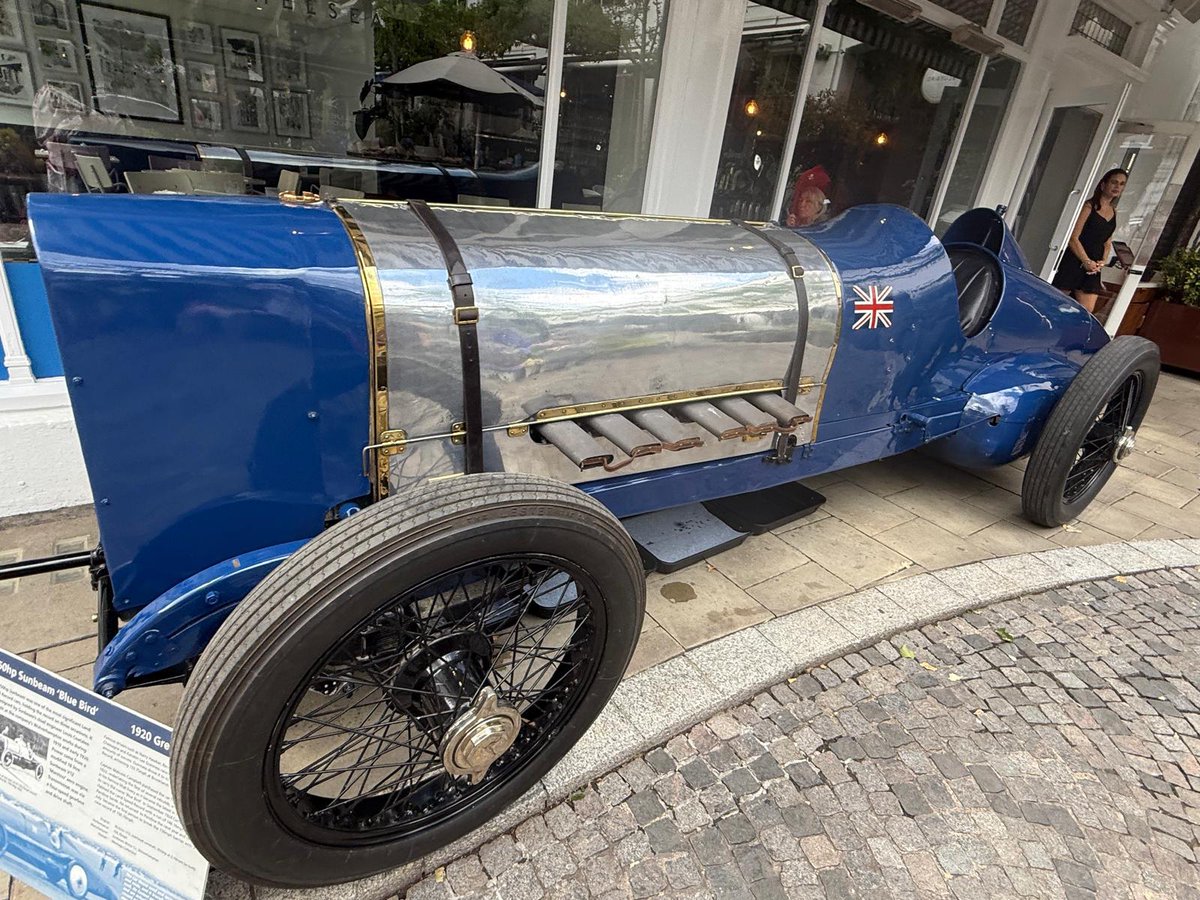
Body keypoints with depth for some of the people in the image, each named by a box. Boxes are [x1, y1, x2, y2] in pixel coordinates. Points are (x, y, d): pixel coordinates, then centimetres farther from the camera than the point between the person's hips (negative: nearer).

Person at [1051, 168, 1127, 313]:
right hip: (1074, 262, -6)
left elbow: (1107, 243, 19)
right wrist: (1086, 261, -13)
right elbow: (1073, 238, -11)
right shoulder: (1089, 207, -5)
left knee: (1087, 311, -1)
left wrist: (1102, 262, 1)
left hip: (1093, 268, 7)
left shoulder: (1114, 213, 15)